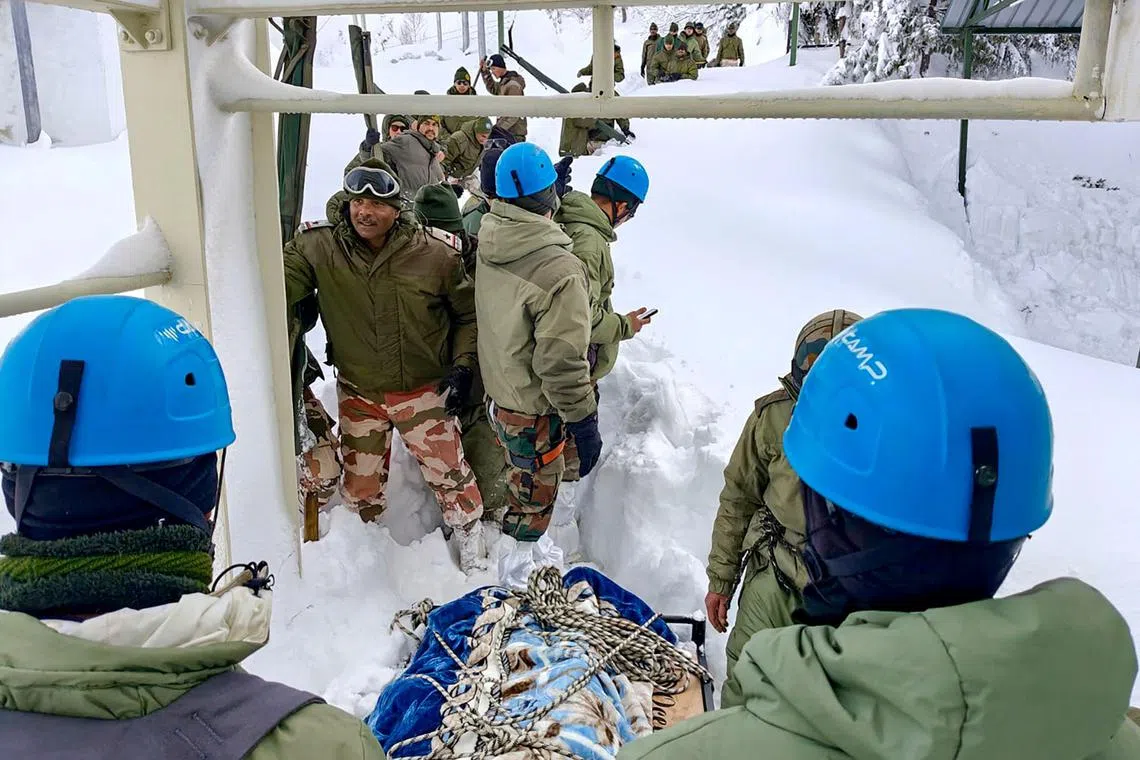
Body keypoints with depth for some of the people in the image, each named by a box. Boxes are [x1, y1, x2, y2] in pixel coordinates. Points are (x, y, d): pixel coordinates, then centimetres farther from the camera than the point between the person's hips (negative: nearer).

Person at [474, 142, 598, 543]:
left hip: (497, 391, 8)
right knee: (534, 502, 16)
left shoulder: (487, 239, -9)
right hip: (535, 413, -8)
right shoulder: (561, 272, -33)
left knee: (525, 483, 33)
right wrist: (584, 423, -15)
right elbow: (561, 363, -29)